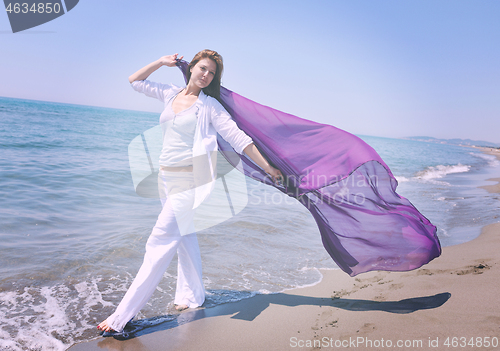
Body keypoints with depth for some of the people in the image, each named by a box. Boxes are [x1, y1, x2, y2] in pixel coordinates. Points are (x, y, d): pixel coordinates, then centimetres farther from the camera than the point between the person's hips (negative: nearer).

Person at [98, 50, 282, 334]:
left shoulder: (209, 105, -4)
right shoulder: (171, 94, 11)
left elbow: (238, 137, -7)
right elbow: (135, 81, 23)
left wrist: (267, 167, -10)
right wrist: (162, 62, 15)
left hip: (189, 180, -7)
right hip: (166, 177, 7)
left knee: (160, 242, -9)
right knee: (184, 236, 16)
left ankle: (123, 316, -4)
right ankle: (192, 296, 33)